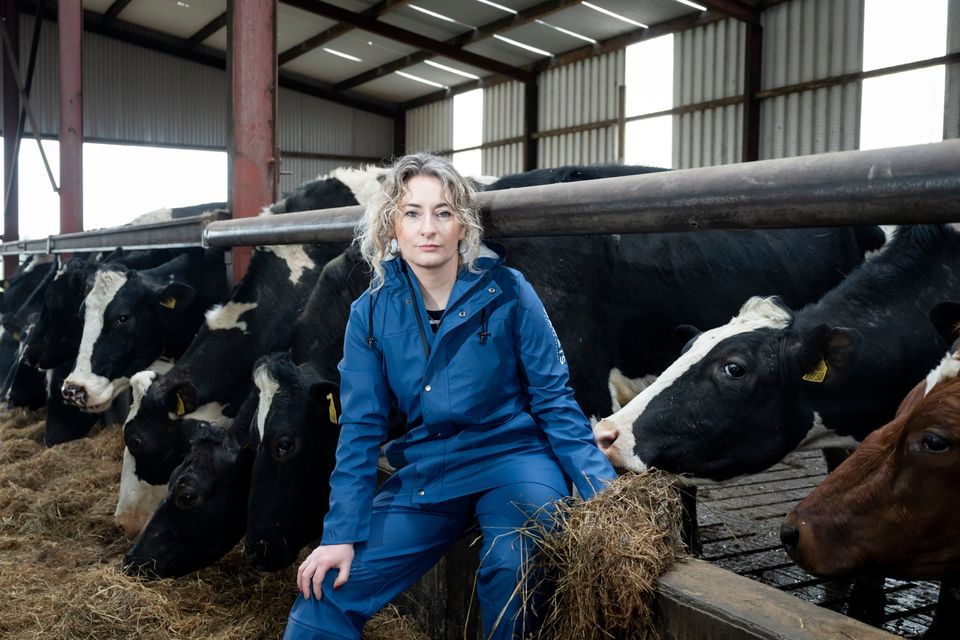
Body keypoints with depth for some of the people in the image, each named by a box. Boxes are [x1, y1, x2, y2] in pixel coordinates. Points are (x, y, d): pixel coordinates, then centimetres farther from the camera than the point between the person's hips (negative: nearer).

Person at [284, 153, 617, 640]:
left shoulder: (507, 294, -9)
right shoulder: (372, 313, -2)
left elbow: (554, 400, -5)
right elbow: (361, 429, 1)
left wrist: (604, 492, -14)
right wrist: (342, 533, -4)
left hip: (514, 459, -2)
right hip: (425, 473, 3)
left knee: (512, 564, -31)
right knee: (325, 592, -6)